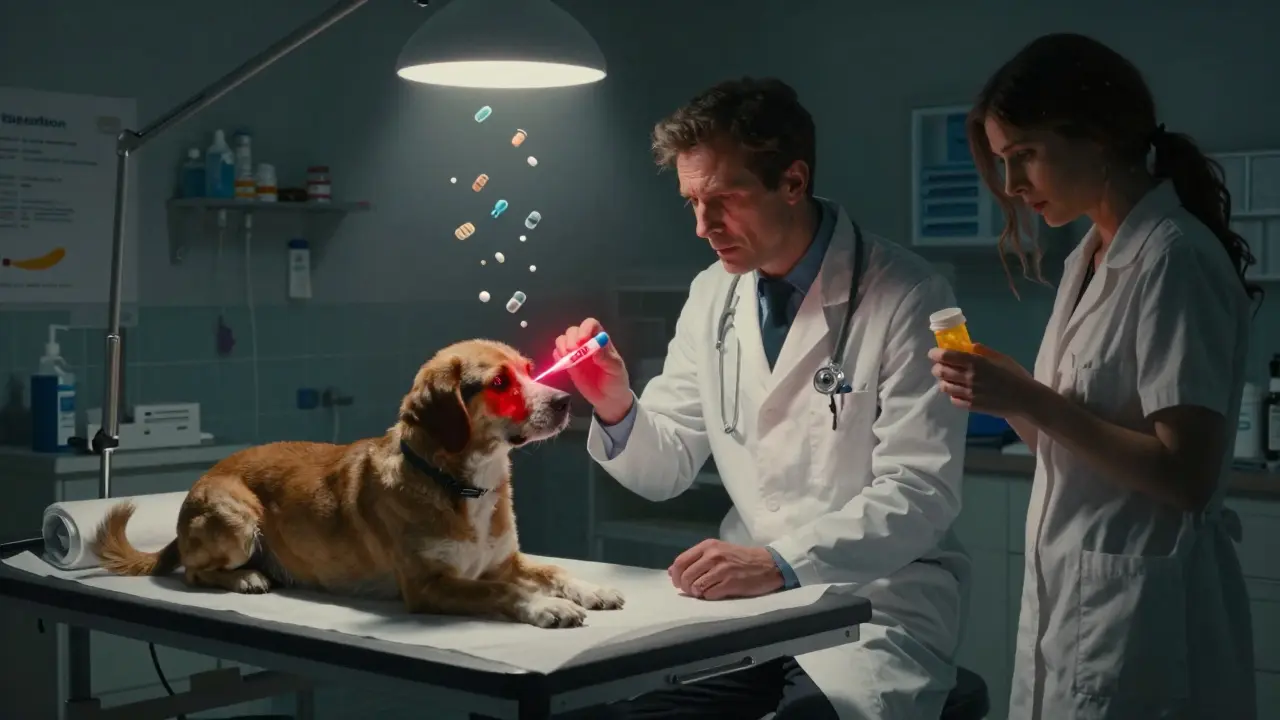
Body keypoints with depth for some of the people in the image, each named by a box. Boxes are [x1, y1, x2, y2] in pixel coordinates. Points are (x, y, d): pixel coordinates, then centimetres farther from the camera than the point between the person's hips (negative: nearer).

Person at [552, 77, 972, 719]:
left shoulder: (903, 298, -12)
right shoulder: (711, 294, 7)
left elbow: (921, 494, -18)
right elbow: (665, 469, 12)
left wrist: (779, 563, -29)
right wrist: (616, 408, -10)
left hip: (876, 614, -5)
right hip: (748, 603, 5)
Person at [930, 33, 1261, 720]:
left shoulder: (1174, 259, -16)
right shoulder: (1089, 258, 10)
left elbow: (1187, 476, -21)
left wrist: (1030, 400, -22)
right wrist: (1001, 391, -5)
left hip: (1139, 612, -8)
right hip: (1068, 594, 8)